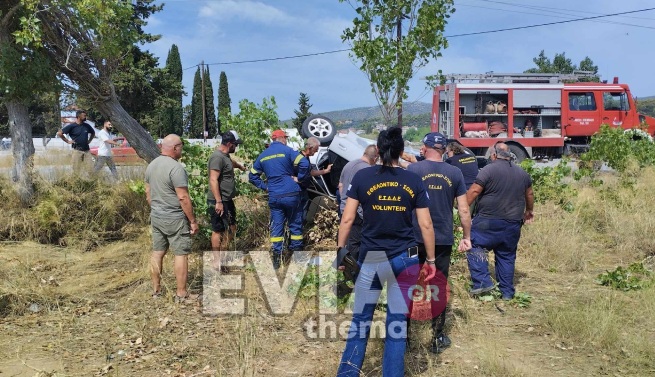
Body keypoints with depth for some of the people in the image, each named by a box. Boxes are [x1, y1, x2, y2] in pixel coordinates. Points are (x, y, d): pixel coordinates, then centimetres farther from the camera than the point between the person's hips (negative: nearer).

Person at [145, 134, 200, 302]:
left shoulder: (151, 165, 7)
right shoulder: (175, 167, -19)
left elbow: (148, 192, 15)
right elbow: (183, 197, -21)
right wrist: (193, 221, -14)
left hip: (156, 217, 8)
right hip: (174, 219, -8)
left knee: (157, 252, 14)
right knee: (181, 254, 1)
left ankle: (156, 289, 24)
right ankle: (181, 294, 6)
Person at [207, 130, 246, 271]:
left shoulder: (225, 156, 13)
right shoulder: (217, 157, -19)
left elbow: (231, 162, 39)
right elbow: (213, 180, -25)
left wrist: (240, 166, 59)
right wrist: (218, 202, -27)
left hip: (227, 200, 10)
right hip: (218, 202, -10)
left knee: (231, 228, 15)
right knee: (218, 230, 0)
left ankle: (221, 255, 27)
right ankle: (217, 261, 11)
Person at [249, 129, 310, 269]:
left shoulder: (263, 155, 10)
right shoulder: (287, 151, -6)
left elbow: (252, 176, 14)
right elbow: (304, 164, -19)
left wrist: (264, 187, 14)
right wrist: (299, 178, -6)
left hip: (274, 196, 4)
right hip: (291, 194, -3)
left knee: (276, 226, 9)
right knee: (295, 224, 9)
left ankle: (276, 257, 6)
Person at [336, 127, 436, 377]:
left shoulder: (362, 177, -2)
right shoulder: (414, 181, 1)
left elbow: (347, 219, -4)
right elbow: (426, 225, 1)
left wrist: (340, 250, 5)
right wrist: (431, 260, 10)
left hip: (370, 258, 0)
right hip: (405, 258, 1)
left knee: (360, 320, 13)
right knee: (398, 323, 11)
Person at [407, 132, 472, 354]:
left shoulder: (413, 169, -5)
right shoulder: (454, 173, 1)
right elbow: (463, 210, 1)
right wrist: (467, 237, 11)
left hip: (415, 238, -1)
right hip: (443, 240, 2)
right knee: (440, 287, 12)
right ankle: (438, 338, 18)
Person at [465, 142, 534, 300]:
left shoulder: (489, 170, -8)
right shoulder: (522, 173, 12)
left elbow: (474, 191, -13)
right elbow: (529, 195, 23)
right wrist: (529, 211, 40)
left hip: (489, 221, -6)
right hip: (513, 224, 6)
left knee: (474, 245, 5)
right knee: (507, 256, 14)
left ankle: (482, 282, -5)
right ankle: (507, 292, 20)